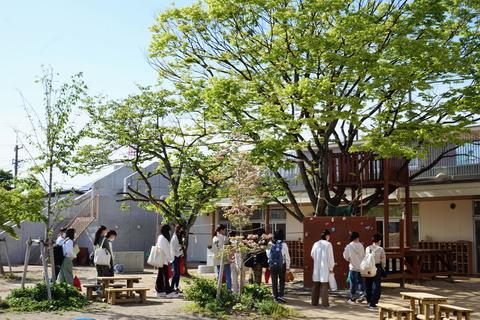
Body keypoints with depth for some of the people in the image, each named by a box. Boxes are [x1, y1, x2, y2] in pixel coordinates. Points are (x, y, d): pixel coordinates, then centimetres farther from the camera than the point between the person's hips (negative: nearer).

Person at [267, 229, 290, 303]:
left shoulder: (270, 244, -2)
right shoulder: (283, 244, -8)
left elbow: (268, 254, 6)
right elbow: (287, 256, -4)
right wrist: (288, 266, 3)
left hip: (272, 265, 2)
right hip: (281, 265, -2)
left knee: (274, 281, 10)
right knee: (282, 281, 9)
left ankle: (275, 297, 14)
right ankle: (280, 296, 2)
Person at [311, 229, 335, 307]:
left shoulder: (316, 244, 4)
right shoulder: (328, 244, -10)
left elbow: (312, 254, 13)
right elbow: (330, 257, -10)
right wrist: (331, 267, -2)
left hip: (316, 267, 4)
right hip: (325, 268, -4)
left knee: (316, 285, 12)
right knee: (324, 285, 0)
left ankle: (314, 301, 16)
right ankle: (325, 303, 0)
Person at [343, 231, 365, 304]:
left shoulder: (349, 246, -11)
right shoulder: (361, 245, -3)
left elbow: (346, 256, -5)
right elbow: (364, 255, 5)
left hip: (353, 267, -2)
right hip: (361, 266, 3)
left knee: (353, 283, 4)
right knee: (360, 282, 15)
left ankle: (352, 298, 9)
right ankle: (361, 296, 13)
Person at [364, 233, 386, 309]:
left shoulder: (368, 248, 3)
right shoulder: (381, 249, -7)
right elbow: (383, 260, -3)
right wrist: (383, 268, 13)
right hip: (377, 268, -4)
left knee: (368, 286, 15)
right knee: (376, 286, 2)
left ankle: (369, 301, 25)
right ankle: (373, 303, 1)